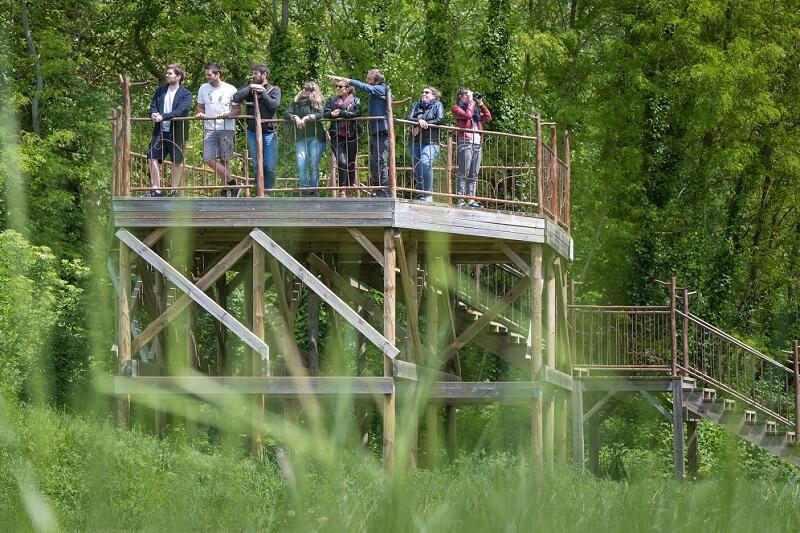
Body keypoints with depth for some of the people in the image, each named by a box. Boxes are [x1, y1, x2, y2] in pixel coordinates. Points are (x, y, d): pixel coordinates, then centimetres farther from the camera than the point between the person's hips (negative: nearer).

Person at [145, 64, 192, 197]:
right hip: (160, 131, 4)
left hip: (177, 132, -4)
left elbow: (181, 111, -17)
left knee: (177, 162, 4)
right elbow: (153, 106, 9)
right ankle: (156, 190, -1)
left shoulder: (185, 94, -4)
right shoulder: (160, 91, 13)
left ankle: (175, 190, 12)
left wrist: (163, 116, -27)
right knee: (152, 158, -6)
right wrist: (154, 115, -16)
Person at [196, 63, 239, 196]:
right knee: (208, 158, -10)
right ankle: (230, 181, -1)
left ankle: (225, 187, 8)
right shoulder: (203, 88, 9)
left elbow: (237, 109, 1)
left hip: (227, 129, -3)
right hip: (210, 129, 3)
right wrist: (200, 113, -5)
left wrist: (228, 114, -19)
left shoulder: (230, 89, -1)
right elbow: (200, 106, 17)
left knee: (224, 160, -1)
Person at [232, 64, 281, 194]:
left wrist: (262, 92, -8)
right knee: (257, 167, 4)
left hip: (269, 133, -2)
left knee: (270, 167, -3)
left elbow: (274, 105, -12)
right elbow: (235, 98, -6)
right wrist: (250, 88, -10)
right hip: (253, 133, 2)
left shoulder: (274, 90, 5)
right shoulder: (249, 89, 9)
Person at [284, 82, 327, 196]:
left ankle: (313, 192, 0)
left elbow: (322, 114, -12)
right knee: (301, 166, -8)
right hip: (300, 138, 3)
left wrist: (307, 118, -19)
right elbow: (287, 113, 5)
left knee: (314, 165, -5)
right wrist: (295, 118, -15)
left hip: (315, 137, -3)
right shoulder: (296, 102, 14)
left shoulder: (317, 103, 3)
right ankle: (305, 191, -1)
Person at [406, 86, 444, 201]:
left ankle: (427, 195, -23)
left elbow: (440, 119, -7)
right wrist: (419, 121, -19)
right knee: (417, 170, 0)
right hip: (415, 143, 4)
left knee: (425, 163, -26)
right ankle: (419, 196, 8)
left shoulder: (437, 105, 9)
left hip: (431, 143, -4)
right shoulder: (416, 105, 18)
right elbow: (408, 118, 4)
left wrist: (420, 127, -10)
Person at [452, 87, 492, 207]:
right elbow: (467, 115, -13)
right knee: (463, 172, -10)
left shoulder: (475, 109, 25)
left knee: (474, 174, 4)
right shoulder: (457, 108, 5)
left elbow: (488, 118, 18)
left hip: (477, 143, 7)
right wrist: (471, 101, -3)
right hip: (465, 142, -7)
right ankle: (460, 199, -12)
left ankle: (471, 199, 3)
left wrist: (481, 104, 14)